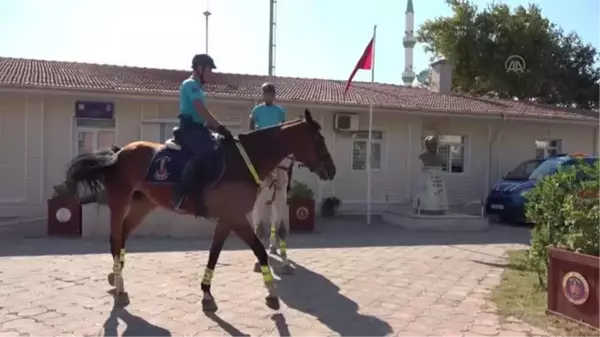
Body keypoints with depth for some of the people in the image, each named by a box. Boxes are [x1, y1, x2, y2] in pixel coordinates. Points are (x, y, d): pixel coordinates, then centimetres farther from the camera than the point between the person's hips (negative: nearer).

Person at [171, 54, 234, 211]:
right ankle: (180, 194, -33)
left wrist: (219, 130, 8)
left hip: (198, 128, 10)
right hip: (190, 128, -10)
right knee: (205, 151, -33)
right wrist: (221, 128, -20)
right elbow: (202, 111, -18)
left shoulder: (197, 87, 24)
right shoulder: (190, 84, -5)